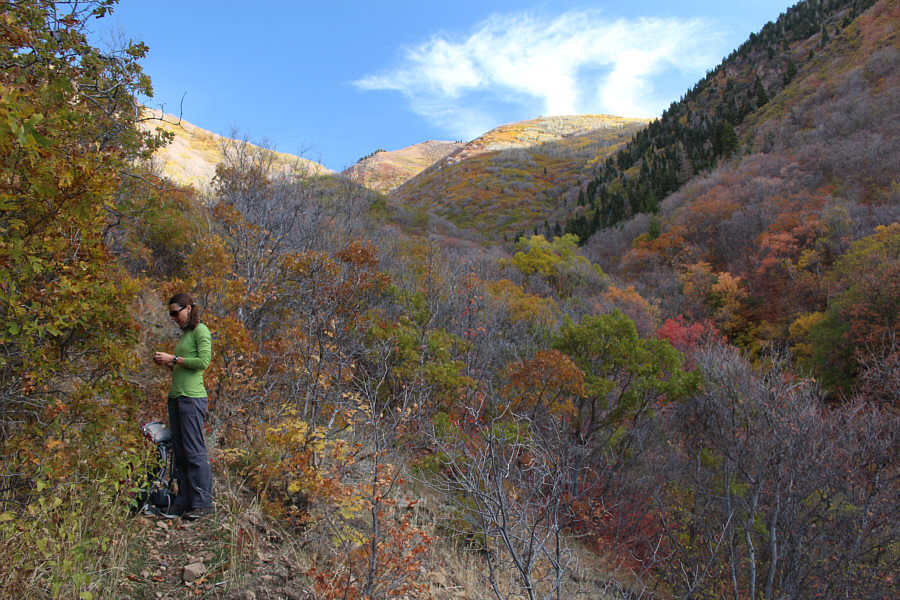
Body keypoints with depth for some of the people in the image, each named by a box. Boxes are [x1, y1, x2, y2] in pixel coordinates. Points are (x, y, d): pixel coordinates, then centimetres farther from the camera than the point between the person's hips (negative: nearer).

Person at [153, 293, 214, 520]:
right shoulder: (183, 334, 22)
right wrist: (165, 362, 9)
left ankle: (203, 503, -4)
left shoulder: (201, 330, -3)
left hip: (192, 397, -9)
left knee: (195, 451, -8)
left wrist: (173, 358, -10)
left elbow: (203, 362, -14)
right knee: (180, 452, 8)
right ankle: (183, 502, 12)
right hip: (176, 396, 9)